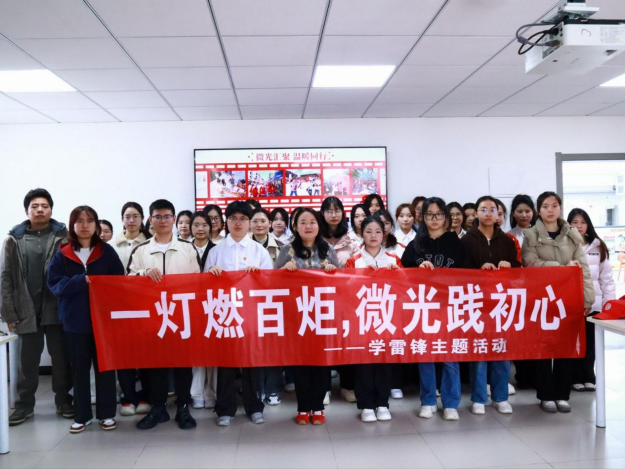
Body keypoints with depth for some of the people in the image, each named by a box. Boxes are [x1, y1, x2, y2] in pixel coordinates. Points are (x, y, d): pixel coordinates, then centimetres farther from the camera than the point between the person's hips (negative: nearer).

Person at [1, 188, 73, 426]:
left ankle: (63, 401, 24)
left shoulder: (63, 236, 0)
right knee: (28, 361, 12)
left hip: (57, 308, -1)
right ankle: (24, 405, 26)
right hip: (27, 310, 1)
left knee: (61, 358, 9)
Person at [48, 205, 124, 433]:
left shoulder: (107, 252, 2)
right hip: (75, 320, 1)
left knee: (105, 366, 6)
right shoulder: (62, 254, 3)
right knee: (79, 369, 9)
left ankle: (106, 413, 19)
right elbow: (55, 284, -5)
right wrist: (81, 281, -19)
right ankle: (81, 415, 22)